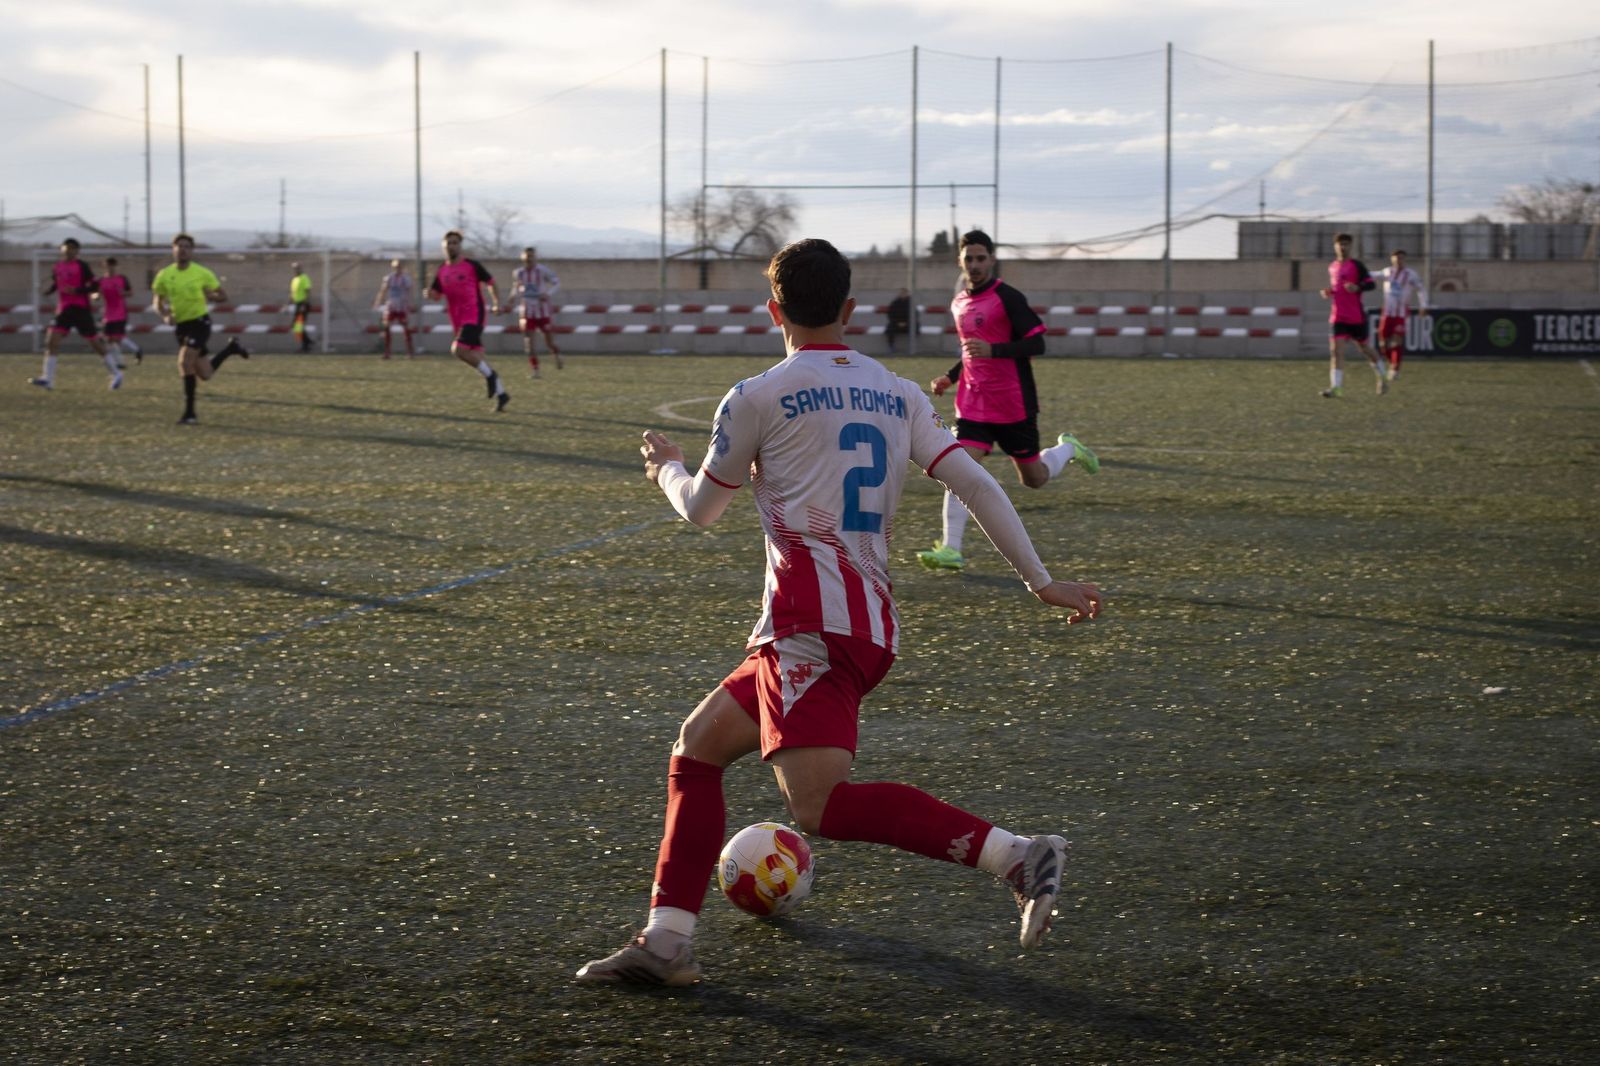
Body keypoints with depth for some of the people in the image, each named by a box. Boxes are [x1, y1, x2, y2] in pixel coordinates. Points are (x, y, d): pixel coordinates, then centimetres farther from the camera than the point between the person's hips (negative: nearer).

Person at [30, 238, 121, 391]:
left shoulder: (82, 266, -5)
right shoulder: (57, 267, 11)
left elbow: (95, 286, -8)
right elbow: (53, 286, 22)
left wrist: (76, 290, -21)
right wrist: (49, 287, -2)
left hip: (81, 309, -5)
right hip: (63, 310, 5)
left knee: (95, 343, 2)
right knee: (51, 340, -12)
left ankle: (116, 373, 18)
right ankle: (47, 379, -15)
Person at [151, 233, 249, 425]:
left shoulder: (202, 273, -6)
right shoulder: (164, 275, 0)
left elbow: (223, 297, 1)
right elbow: (158, 303, 10)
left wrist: (211, 296, -20)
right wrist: (165, 316, -11)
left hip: (199, 322, -4)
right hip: (180, 325, 4)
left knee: (185, 361, -24)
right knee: (204, 375, 8)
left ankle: (189, 412, -16)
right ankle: (230, 348, 39)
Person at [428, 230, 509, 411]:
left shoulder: (472, 266, -4)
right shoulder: (442, 271, 10)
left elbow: (490, 283, 5)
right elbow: (436, 294, 15)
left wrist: (497, 303, -8)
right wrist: (429, 292, -9)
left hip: (474, 316, -6)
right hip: (457, 320, 6)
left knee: (459, 350, -23)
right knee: (476, 355, 6)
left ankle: (490, 375, -4)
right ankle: (501, 394, 15)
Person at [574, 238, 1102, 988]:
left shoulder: (757, 398, 1)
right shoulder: (897, 396, 15)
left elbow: (701, 508, 13)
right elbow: (975, 484, 6)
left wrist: (666, 467, 35)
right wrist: (1042, 581, 7)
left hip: (811, 622, -8)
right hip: (873, 624, 8)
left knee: (820, 805, -19)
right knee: (696, 750, 17)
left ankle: (1014, 855, -29)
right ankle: (665, 941, 12)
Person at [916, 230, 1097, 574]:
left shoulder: (1008, 298, -12)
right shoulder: (959, 303, 11)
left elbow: (1036, 343, -17)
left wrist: (993, 350, -29)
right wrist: (951, 376, 12)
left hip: (1014, 404, -5)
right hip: (973, 401, 5)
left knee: (1034, 479, 8)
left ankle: (1068, 449, 40)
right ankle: (951, 550, -16)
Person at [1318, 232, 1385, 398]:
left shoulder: (1356, 265, -7)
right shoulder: (1332, 267, 10)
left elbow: (1371, 284, -13)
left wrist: (1357, 287, -31)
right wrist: (1328, 293, 4)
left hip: (1357, 317, -4)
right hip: (1337, 317, 4)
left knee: (1365, 348, 11)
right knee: (1335, 350, -12)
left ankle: (1382, 378, 34)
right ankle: (1335, 387, -17)